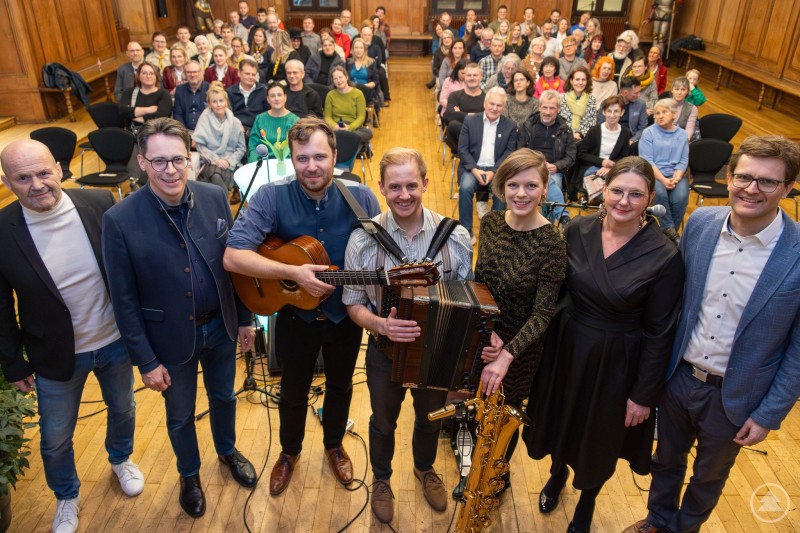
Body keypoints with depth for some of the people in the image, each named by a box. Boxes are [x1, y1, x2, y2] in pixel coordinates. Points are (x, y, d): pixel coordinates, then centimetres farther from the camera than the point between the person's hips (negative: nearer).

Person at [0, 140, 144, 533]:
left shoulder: (100, 203, -16)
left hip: (116, 341, 2)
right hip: (55, 356, -1)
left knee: (123, 409, 26)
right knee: (55, 440, 18)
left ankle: (121, 460, 58)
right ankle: (67, 498, 48)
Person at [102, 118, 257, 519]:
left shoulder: (215, 197, -11)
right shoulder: (120, 220, -20)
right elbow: (124, 300, -13)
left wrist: (245, 318, 5)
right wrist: (145, 361, -10)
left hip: (220, 325, 3)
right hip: (170, 337, -2)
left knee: (224, 396, 25)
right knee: (180, 415, 20)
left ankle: (227, 451, 55)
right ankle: (189, 475, 48)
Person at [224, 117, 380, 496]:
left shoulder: (360, 197, -15)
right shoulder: (271, 197, -20)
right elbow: (233, 257, -28)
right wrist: (294, 273, -34)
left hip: (346, 316, 2)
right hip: (295, 318, -1)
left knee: (340, 386, 23)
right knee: (293, 392, 20)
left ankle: (334, 445, 52)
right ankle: (289, 452, 50)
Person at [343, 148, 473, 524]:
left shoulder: (456, 236, -16)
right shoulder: (364, 239, -19)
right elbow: (353, 303, -11)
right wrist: (381, 325, -31)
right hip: (386, 351, -1)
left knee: (430, 418, 28)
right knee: (383, 422, 24)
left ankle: (425, 469, 60)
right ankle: (381, 479, 54)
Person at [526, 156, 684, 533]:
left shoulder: (664, 257, -20)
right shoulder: (578, 231, -10)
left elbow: (659, 334, -13)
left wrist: (644, 394, -8)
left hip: (616, 362, -3)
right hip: (566, 347, 3)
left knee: (599, 437, 20)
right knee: (561, 420, 24)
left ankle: (586, 502, 51)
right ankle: (558, 473, 58)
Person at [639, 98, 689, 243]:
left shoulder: (682, 135, 12)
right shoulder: (649, 132, 3)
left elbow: (683, 161, 5)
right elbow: (647, 160, -6)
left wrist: (676, 178, -15)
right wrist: (663, 180, -18)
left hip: (676, 175, 2)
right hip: (654, 174, -2)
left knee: (680, 198, -28)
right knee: (660, 193, -34)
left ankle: (670, 231, -6)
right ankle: (669, 229, -17)